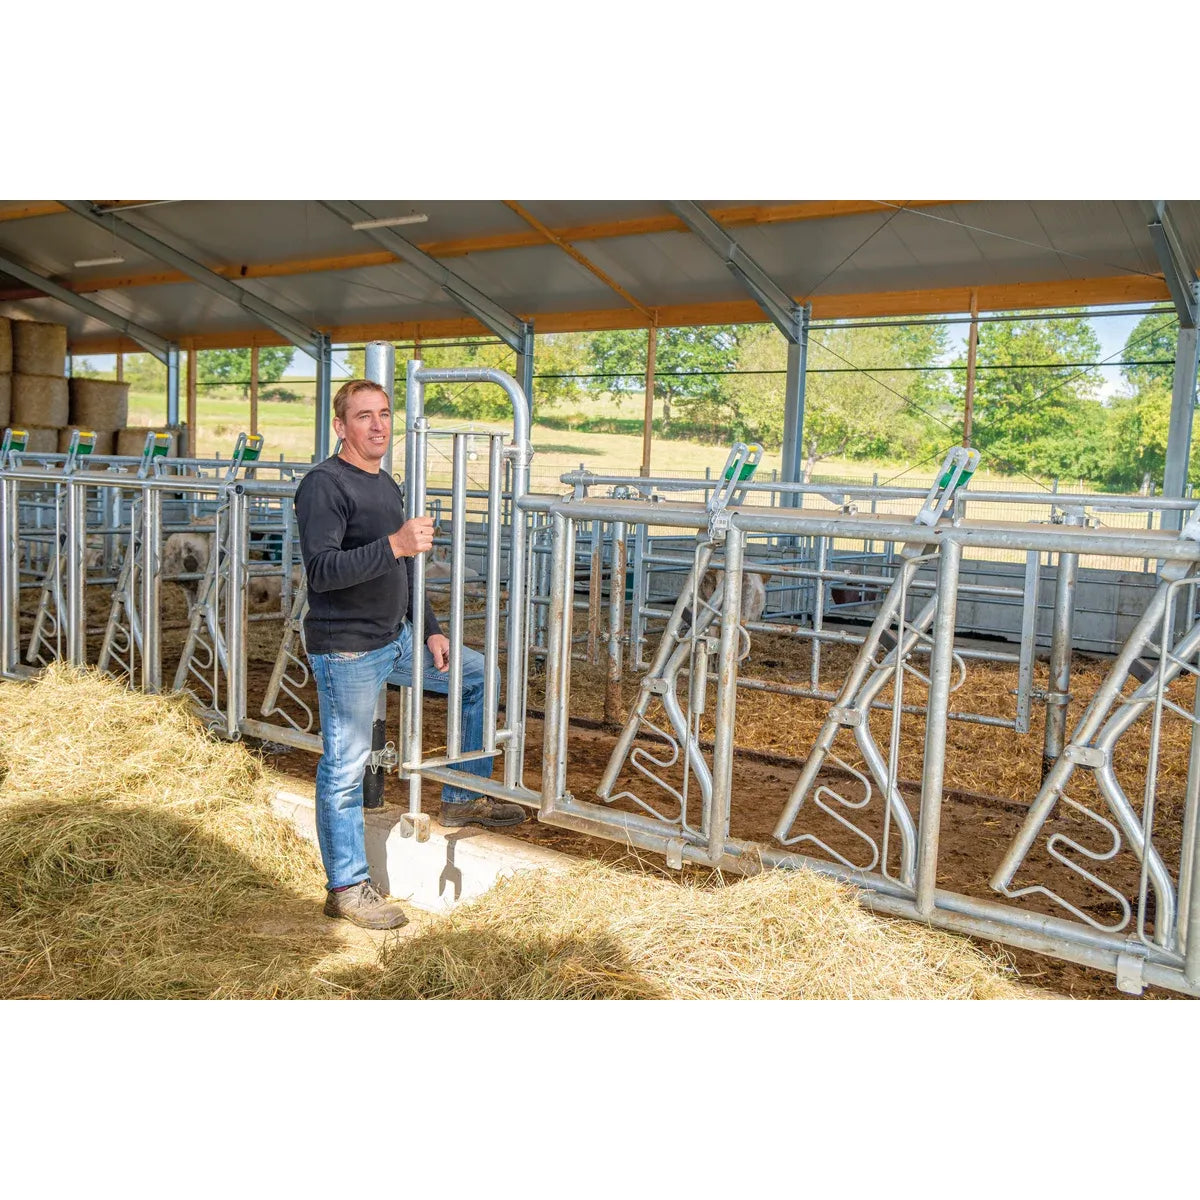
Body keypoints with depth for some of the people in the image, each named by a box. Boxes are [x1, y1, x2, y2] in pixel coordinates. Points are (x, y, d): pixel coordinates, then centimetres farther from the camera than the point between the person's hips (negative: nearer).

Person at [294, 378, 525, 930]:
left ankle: (462, 798, 23)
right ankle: (346, 888, 12)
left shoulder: (387, 485, 13)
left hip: (396, 638, 9)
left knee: (481, 676, 14)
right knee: (345, 769, -1)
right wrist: (395, 545, -33)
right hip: (346, 651, -9)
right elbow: (321, 571, -26)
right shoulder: (324, 485, -15)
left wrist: (430, 631, 15)